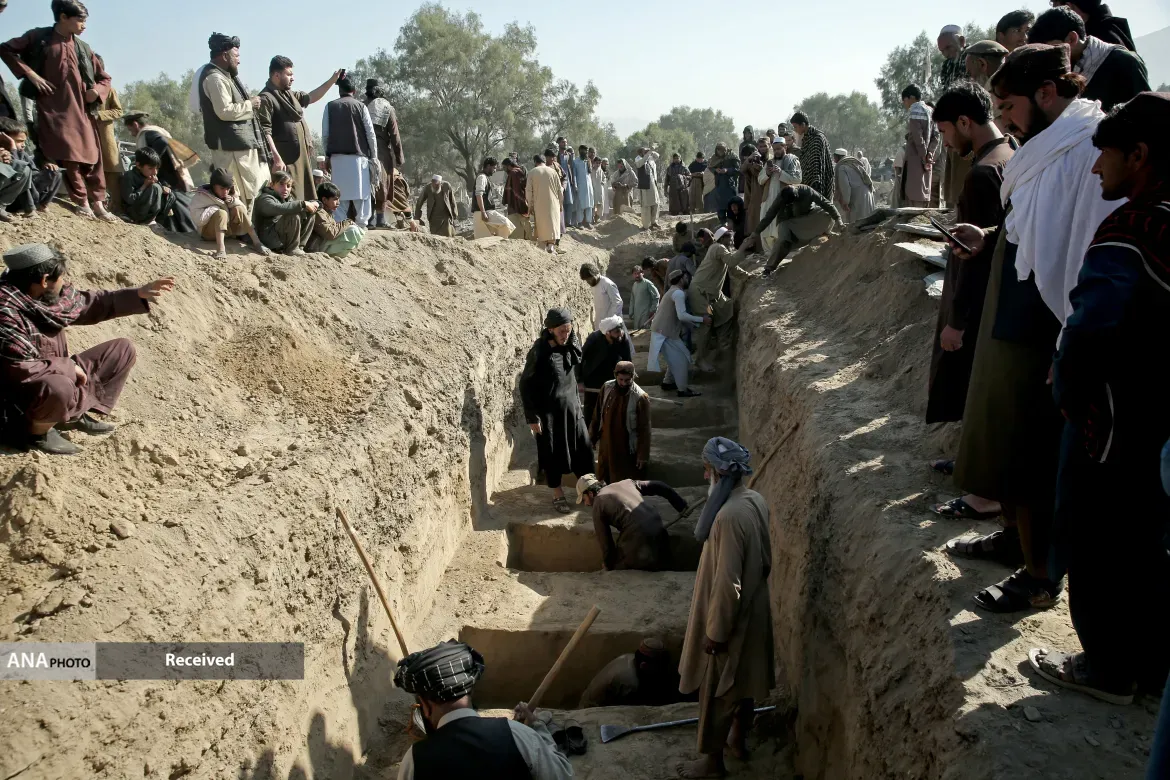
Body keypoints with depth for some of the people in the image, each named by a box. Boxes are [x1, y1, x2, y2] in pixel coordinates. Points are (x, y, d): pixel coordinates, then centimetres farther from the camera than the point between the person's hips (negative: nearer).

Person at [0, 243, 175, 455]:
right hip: (22, 395, -9)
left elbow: (89, 303, 10)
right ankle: (36, 432, -9)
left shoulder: (48, 294, -5)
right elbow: (21, 370, -31)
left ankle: (75, 414, 8)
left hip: (59, 375, 9)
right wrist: (69, 367, -20)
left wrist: (139, 294, 6)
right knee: (58, 388, -44)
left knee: (123, 349, 8)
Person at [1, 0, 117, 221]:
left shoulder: (83, 48, 14)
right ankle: (82, 202, -7)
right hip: (53, 109, -4)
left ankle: (98, 203, 5)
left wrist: (96, 91, -1)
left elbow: (105, 78, 20)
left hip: (81, 110, 4)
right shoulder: (39, 37, 3)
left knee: (92, 155, 0)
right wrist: (30, 74, -7)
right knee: (67, 156, -11)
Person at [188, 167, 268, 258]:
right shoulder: (201, 196, -16)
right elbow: (198, 219, -25)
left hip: (227, 229, 5)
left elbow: (244, 210, 1)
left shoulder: (230, 194, -1)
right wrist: (217, 207, -23)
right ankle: (221, 248, -48)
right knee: (221, 213, -32)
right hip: (208, 231, -5)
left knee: (238, 209, -20)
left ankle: (257, 242, -26)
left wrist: (234, 201, -18)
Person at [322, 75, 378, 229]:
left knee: (340, 194, 3)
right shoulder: (361, 106, 4)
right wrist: (374, 157, 6)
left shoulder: (330, 106, 7)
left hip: (337, 156, 2)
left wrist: (327, 155, 12)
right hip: (359, 156, -1)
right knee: (361, 193, 1)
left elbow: (325, 134, 4)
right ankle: (362, 226, -3)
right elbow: (370, 134, 0)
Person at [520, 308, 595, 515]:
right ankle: (558, 495, 24)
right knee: (552, 453, 7)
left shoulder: (572, 345, -3)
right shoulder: (539, 351, -19)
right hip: (548, 410, -5)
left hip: (572, 406, 5)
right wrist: (532, 417, -14)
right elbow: (526, 385, -14)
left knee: (583, 449, 9)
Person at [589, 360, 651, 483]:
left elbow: (644, 429, -15)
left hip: (628, 448, -4)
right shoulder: (606, 388, -8)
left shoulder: (640, 397, -20)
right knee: (604, 480, 19)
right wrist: (592, 437, 9)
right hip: (606, 444, 4)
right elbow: (597, 415, 4)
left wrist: (643, 455, -14)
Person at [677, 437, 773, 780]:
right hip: (753, 611, 9)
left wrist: (716, 632, -19)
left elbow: (728, 583, -28)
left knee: (716, 690, 10)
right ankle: (739, 738, 44)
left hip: (731, 618, -9)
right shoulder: (756, 501, -3)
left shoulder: (730, 515, -31)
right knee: (744, 679, 25)